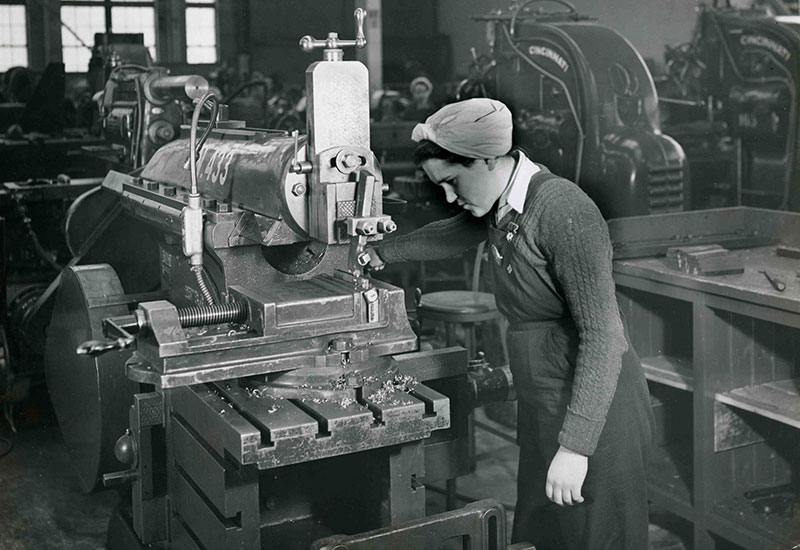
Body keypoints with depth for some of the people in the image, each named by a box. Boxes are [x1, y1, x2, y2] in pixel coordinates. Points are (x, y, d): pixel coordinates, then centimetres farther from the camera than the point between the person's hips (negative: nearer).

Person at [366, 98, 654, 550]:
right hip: (544, 403, 9)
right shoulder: (501, 205, 4)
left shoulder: (563, 211, -22)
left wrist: (575, 446, -27)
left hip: (593, 410, -8)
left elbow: (602, 335, -25)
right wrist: (382, 254, 35)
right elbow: (452, 236, 28)